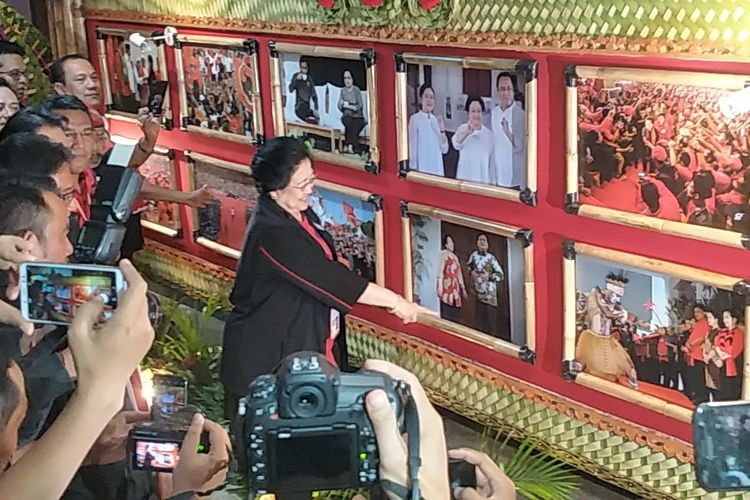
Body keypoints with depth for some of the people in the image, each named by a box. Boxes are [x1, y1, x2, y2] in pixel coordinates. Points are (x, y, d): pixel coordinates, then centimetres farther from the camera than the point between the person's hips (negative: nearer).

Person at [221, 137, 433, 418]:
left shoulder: (301, 214, 2)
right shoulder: (271, 234, -26)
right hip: (268, 355, -9)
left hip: (307, 343, 9)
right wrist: (394, 301, -20)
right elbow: (330, 278, -26)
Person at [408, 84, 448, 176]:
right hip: (422, 168, -5)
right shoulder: (415, 119, -6)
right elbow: (413, 146, -5)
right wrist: (413, 169, -6)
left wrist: (442, 130, -4)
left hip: (437, 168, 5)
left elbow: (444, 149, 8)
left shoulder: (437, 119, 10)